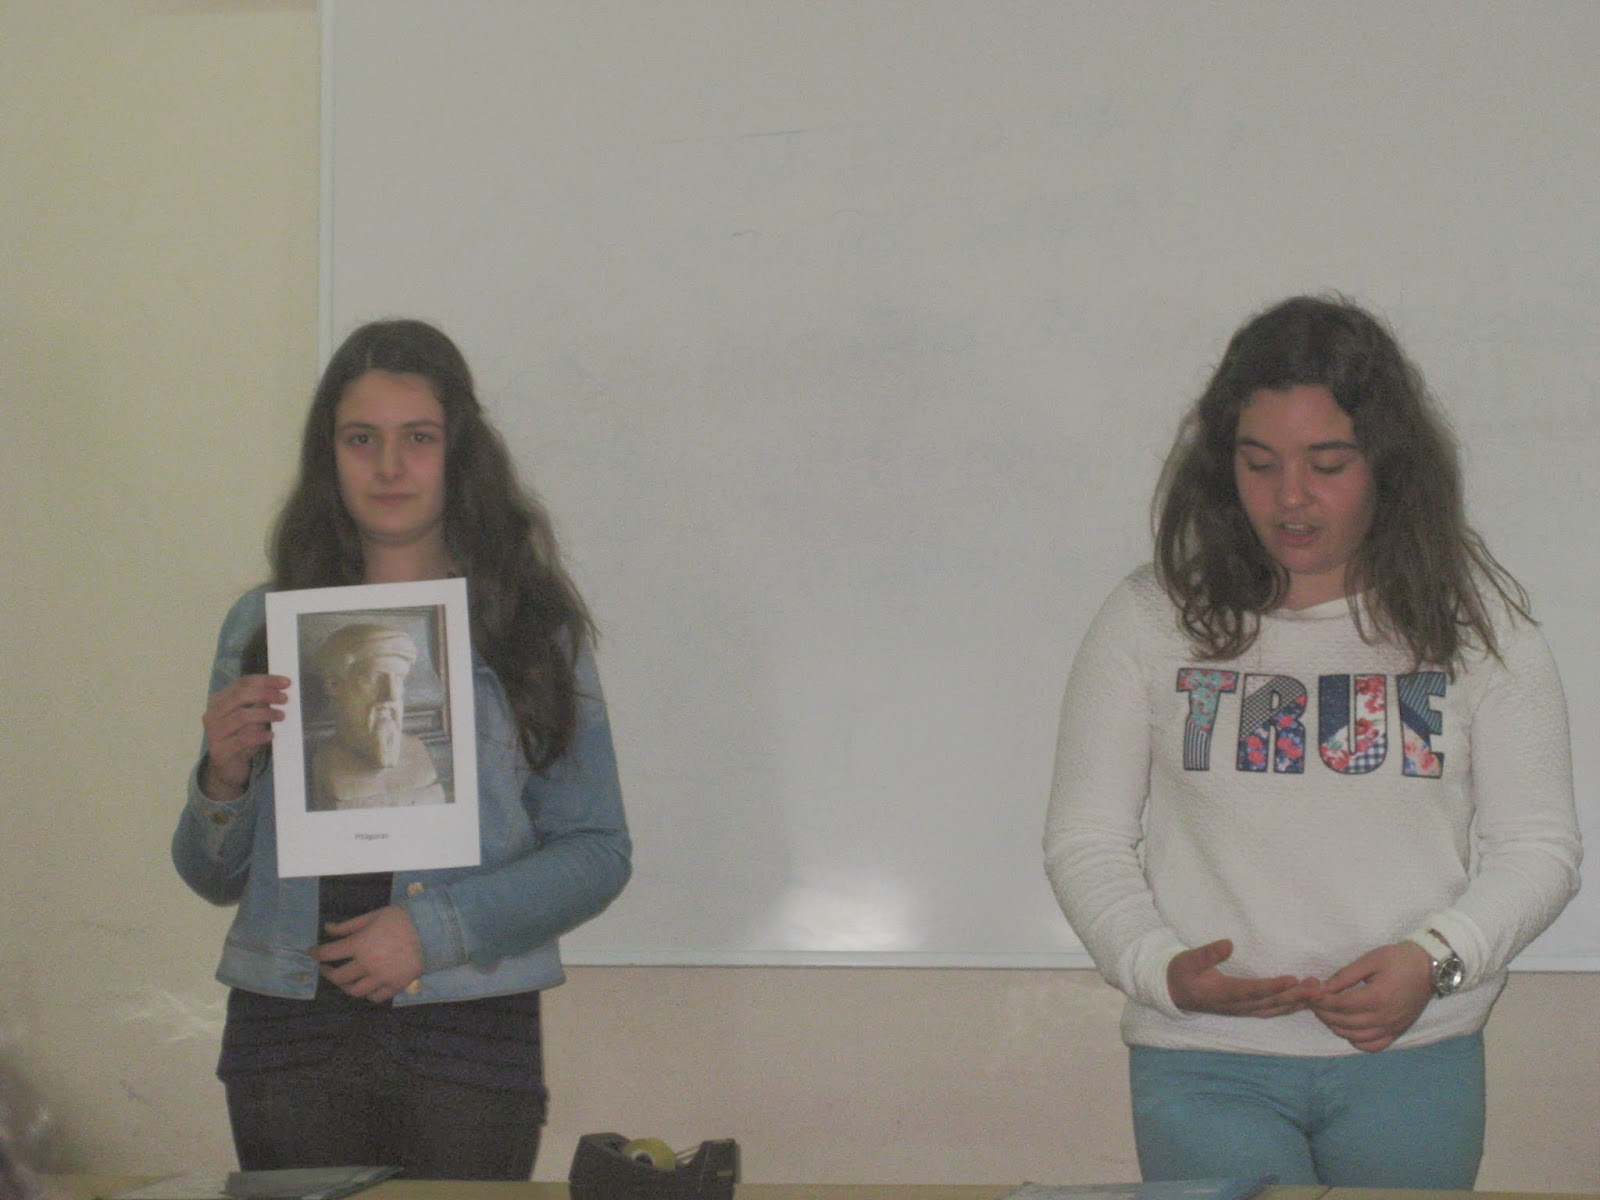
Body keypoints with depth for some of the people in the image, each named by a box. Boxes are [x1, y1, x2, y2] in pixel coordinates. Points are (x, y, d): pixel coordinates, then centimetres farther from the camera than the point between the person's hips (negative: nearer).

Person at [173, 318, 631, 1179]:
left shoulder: (534, 628, 4)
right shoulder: (263, 626, 10)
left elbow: (598, 852, 0)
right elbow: (213, 877, 13)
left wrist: (436, 929, -11)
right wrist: (223, 776, -7)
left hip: (469, 1036, -2)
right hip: (290, 1027, 2)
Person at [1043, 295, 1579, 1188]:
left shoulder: (1473, 621, 4)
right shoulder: (1153, 622, 3)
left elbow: (1540, 846, 4)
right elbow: (1084, 839, 4)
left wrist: (1433, 960, -13)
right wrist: (1158, 968, -14)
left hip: (1412, 1058, 1)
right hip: (1204, 1060, -1)